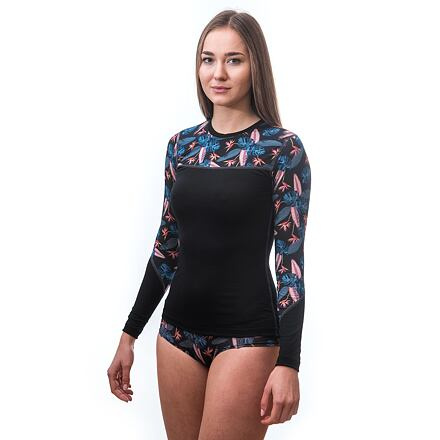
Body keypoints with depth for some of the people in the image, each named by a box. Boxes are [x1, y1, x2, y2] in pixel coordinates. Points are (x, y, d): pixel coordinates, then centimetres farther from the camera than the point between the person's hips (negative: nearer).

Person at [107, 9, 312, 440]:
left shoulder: (282, 148, -8)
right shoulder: (182, 144, 7)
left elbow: (291, 259, -9)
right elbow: (166, 247, 12)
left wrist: (288, 362, -15)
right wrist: (129, 335, 12)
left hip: (246, 334, -5)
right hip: (179, 328, 5)